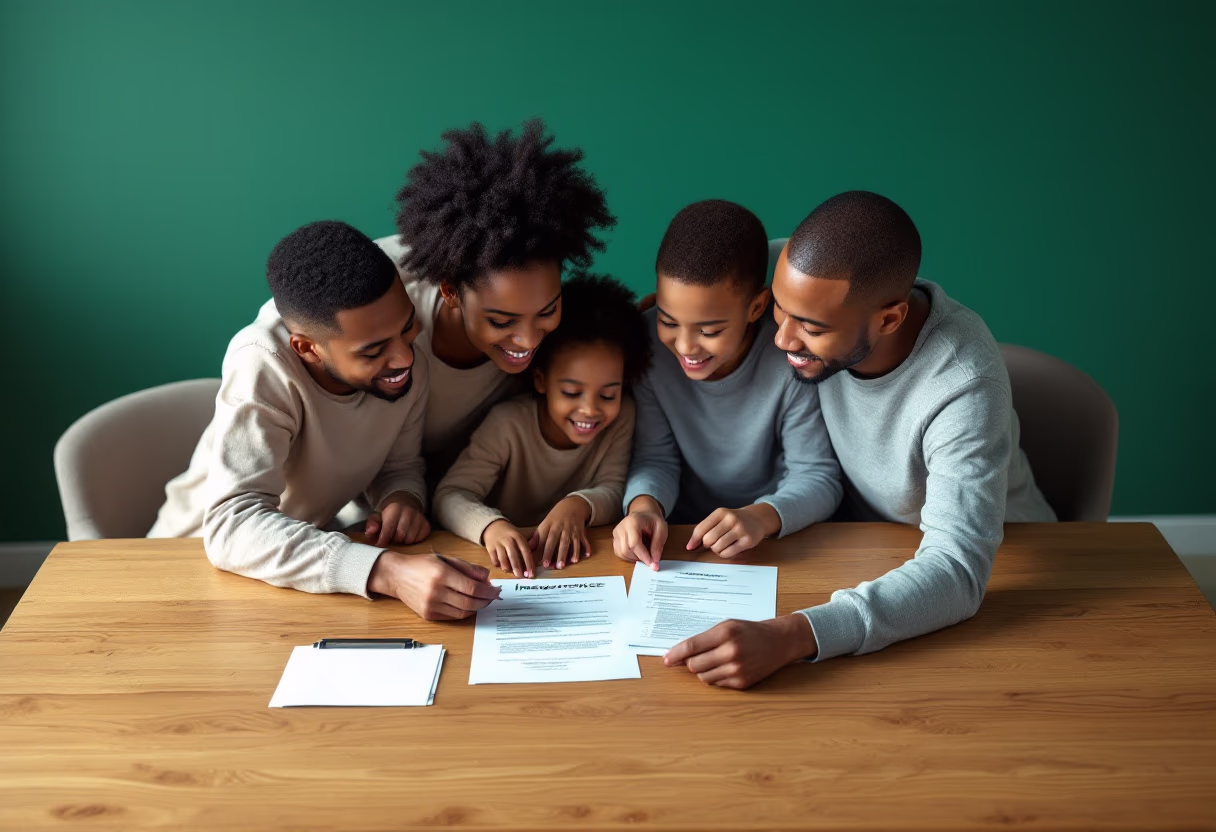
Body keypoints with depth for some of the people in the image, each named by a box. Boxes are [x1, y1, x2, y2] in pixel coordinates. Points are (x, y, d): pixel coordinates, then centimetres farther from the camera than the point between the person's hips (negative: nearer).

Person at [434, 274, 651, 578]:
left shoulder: (621, 416, -8)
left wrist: (578, 505, -32)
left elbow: (613, 493, -9)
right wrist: (491, 525, -43)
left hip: (574, 561, 2)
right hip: (507, 565, -2)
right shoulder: (509, 424, -17)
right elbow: (450, 496, -22)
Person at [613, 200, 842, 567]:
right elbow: (656, 458, -5)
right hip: (679, 544, 3)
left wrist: (761, 517, -33)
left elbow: (818, 478, -14)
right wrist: (644, 505, -28)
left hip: (777, 547, -2)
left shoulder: (790, 361, -20)